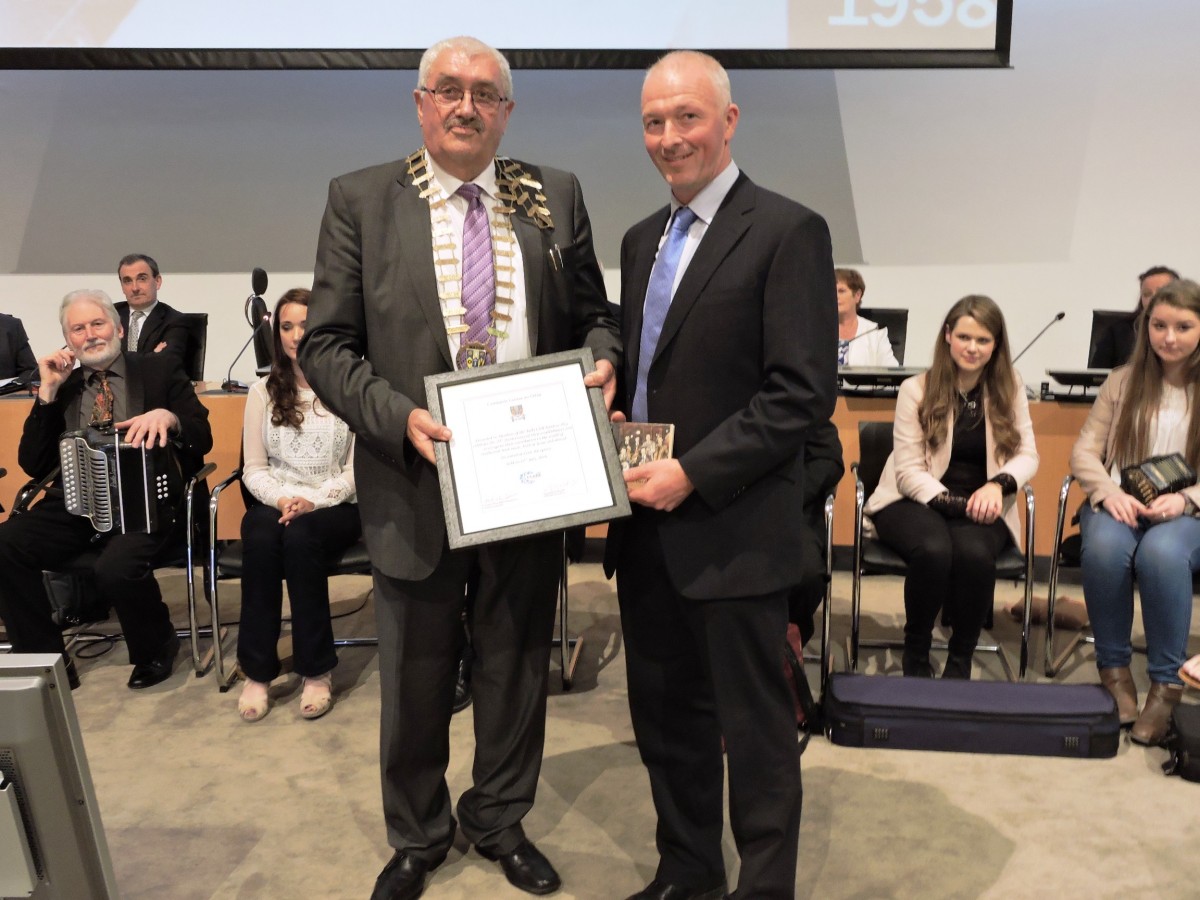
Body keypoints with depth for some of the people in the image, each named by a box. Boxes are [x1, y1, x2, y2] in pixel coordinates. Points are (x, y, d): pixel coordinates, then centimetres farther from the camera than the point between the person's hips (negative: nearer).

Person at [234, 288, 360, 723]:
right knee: (261, 537, -32)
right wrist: (282, 499, -14)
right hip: (275, 505, 2)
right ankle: (256, 672, -22)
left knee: (300, 537, -35)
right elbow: (254, 469, 6)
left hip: (335, 508, -2)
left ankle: (317, 671, -22)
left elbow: (357, 469, -4)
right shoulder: (263, 391, 10)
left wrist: (313, 501, -19)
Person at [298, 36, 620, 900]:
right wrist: (398, 416, -20)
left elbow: (592, 316, 9)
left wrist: (603, 359, -13)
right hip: (419, 482, -1)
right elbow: (325, 344, -4)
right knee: (416, 681, 15)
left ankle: (500, 817, 42)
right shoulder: (360, 200, -2)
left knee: (517, 667, 17)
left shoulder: (556, 196, 4)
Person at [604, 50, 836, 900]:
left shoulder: (788, 231, -9)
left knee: (755, 727, 8)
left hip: (733, 533, -7)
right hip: (646, 528, 7)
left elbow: (805, 393, -15)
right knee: (666, 714, 18)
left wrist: (693, 473, -18)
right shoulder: (642, 240, 14)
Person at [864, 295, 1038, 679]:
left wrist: (998, 484, -20)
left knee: (974, 552, -34)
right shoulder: (916, 389, -3)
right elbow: (909, 469, -7)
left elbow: (1027, 455, 3)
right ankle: (915, 654, -9)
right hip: (916, 500, -2)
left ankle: (961, 660, -11)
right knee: (934, 549, -35)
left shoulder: (1010, 389, 6)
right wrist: (951, 503, -23)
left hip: (980, 506, 2)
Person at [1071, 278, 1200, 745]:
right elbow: (1084, 451, 4)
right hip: (1119, 505, 1)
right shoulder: (1124, 381, 7)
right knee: (1104, 546, -35)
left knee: (1161, 552, -37)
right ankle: (1114, 670, -15)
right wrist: (1109, 491, -16)